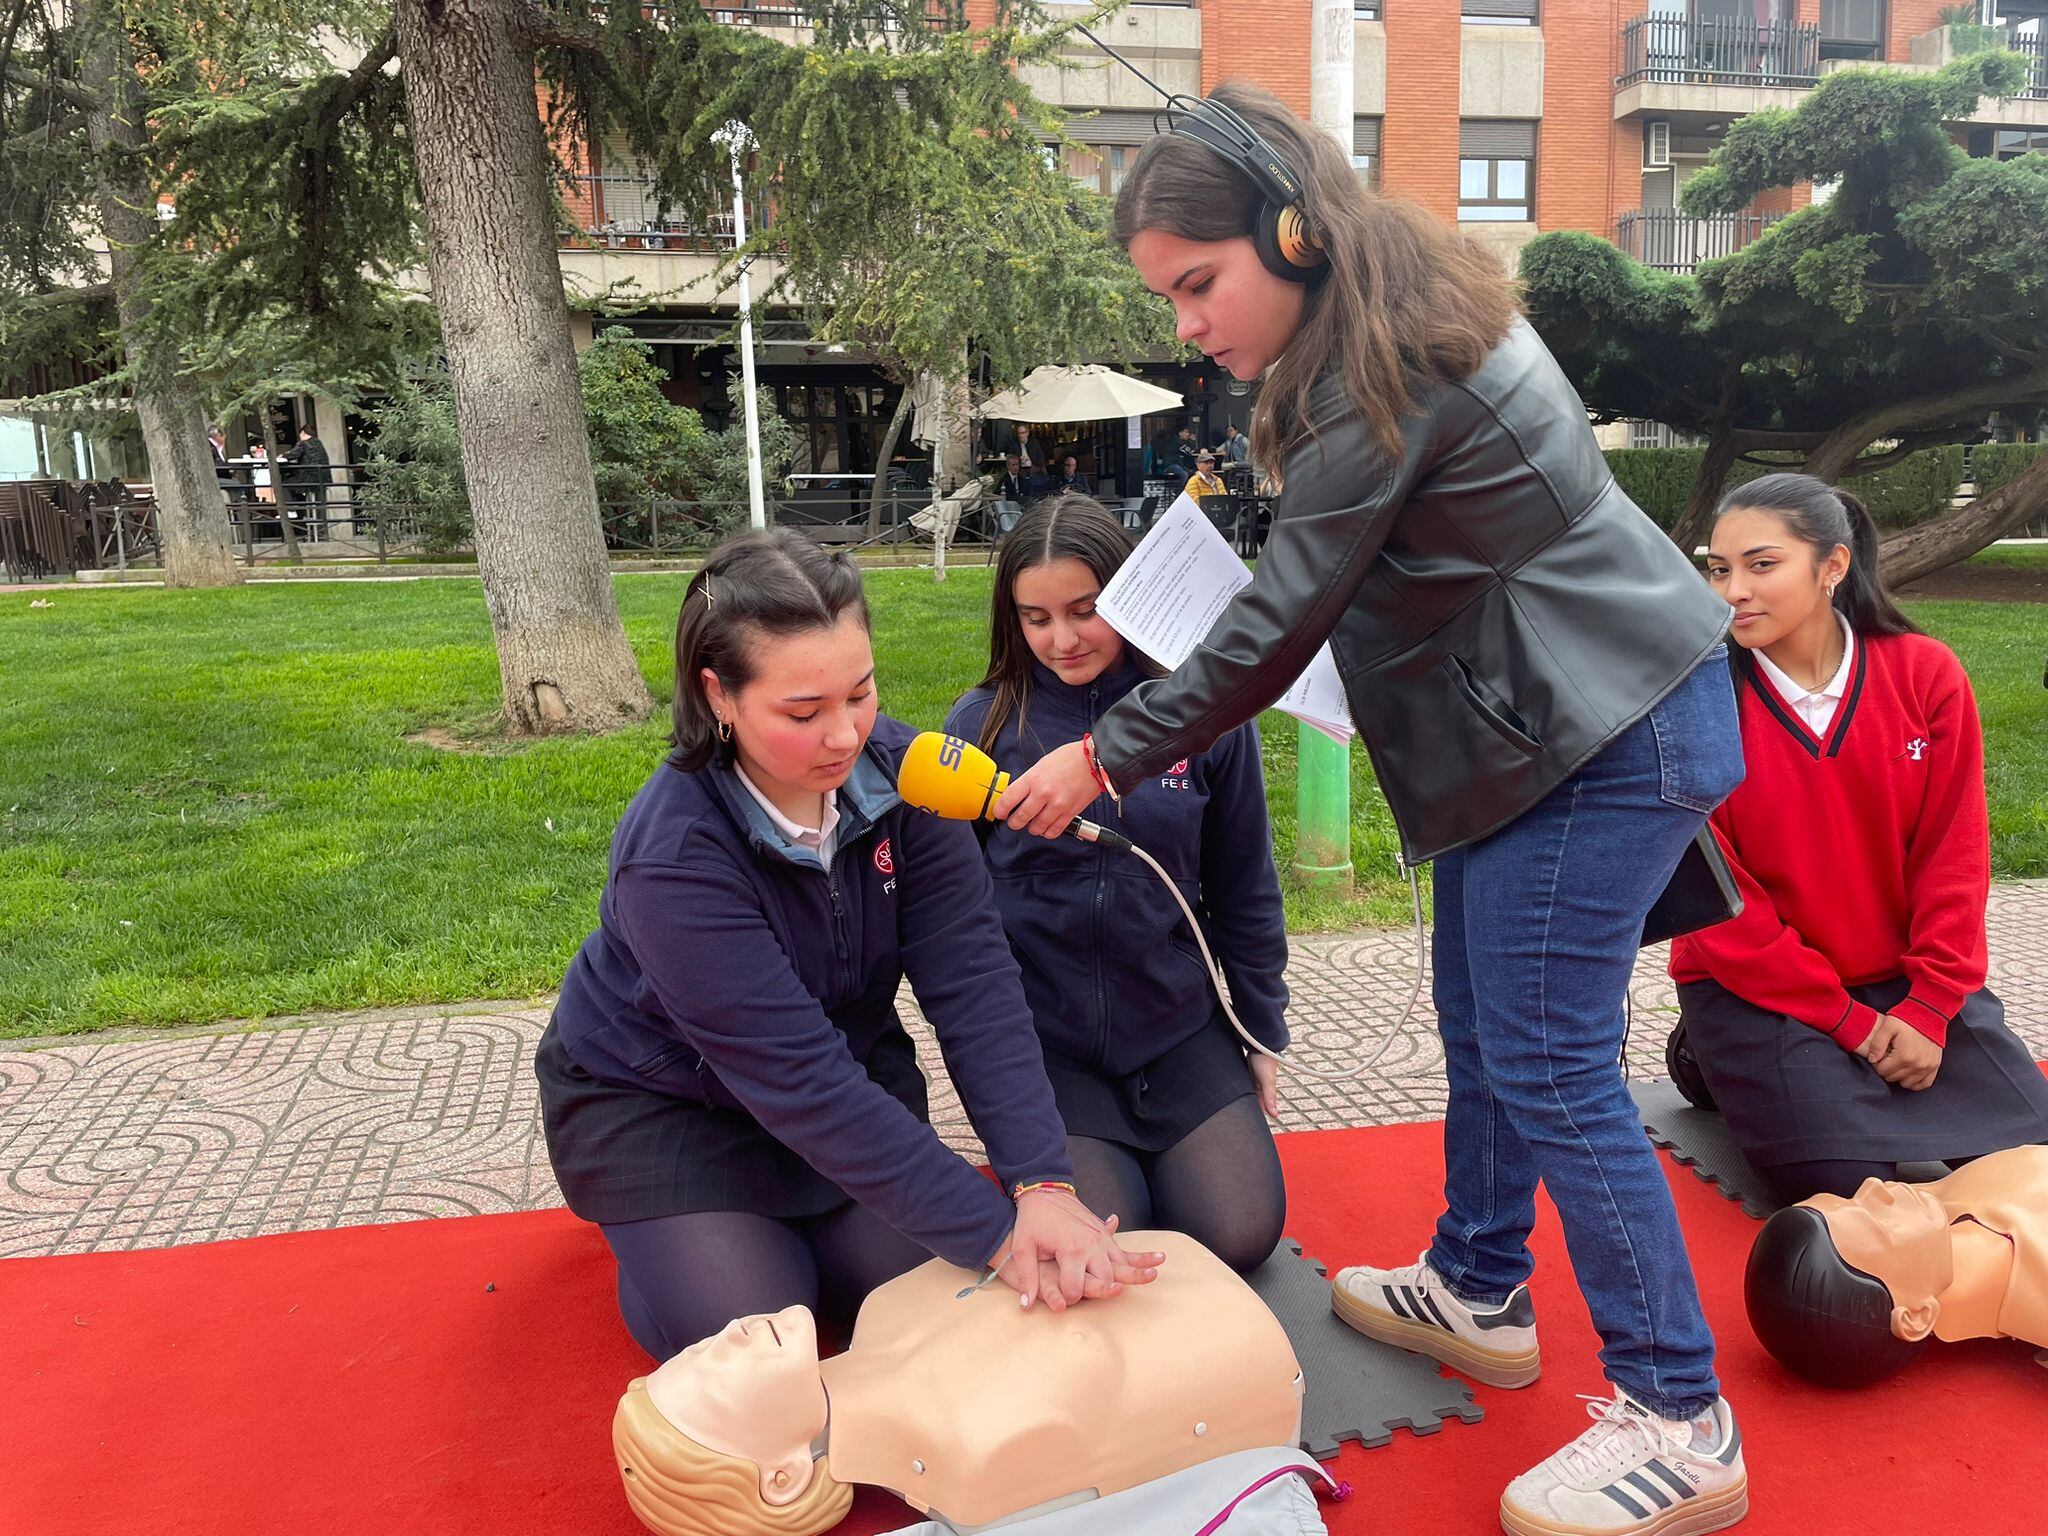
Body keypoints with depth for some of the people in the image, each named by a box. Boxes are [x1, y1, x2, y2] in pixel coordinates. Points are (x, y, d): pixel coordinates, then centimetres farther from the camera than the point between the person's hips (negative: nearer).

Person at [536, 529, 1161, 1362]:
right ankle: (657, 1221, 18)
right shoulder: (672, 855, -35)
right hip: (656, 1100, -4)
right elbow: (801, 1084, -36)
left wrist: (1043, 1184, -36)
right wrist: (995, 1235, -36)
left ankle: (776, 1206, 22)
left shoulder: (898, 770, -21)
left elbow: (973, 983, -25)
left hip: (852, 1058, 4)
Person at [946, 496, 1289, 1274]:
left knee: (1240, 1234, -7)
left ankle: (1146, 1147, 23)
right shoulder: (982, 723, -7)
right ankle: (1085, 1156, 20)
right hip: (1039, 1040, -1)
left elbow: (1244, 890, 6)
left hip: (1177, 1027, 2)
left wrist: (1264, 1030, 11)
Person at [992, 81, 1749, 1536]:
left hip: (1608, 735, -10)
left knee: (1547, 1064, -6)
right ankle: (1479, 1293, 33)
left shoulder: (1379, 377, -21)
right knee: (1482, 1019, 16)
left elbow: (1275, 624, -19)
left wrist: (1106, 756, -11)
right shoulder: (1412, 315, 9)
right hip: (1554, 716, 10)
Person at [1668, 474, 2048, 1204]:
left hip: (1909, 979, 4)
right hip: (1759, 990, -3)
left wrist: (1929, 1010, -11)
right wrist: (1845, 1021, -13)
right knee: (1851, 1184, -19)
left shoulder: (1926, 674, -6)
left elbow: (1953, 856, -3)